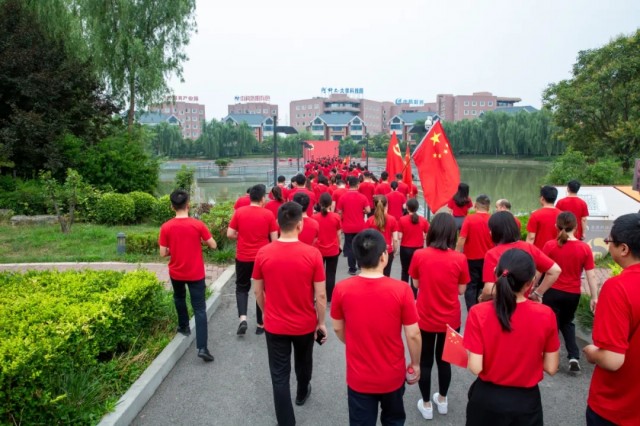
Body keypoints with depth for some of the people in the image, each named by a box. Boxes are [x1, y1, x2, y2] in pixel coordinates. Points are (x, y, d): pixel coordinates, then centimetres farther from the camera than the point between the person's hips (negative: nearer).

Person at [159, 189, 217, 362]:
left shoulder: (166, 227, -10)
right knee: (200, 309, 1)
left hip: (176, 273, 2)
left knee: (179, 298, 32)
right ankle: (202, 348, -6)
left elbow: (163, 253, -7)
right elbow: (213, 245, -7)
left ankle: (184, 326, 45)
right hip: (196, 273, -2)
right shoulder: (198, 225, -14)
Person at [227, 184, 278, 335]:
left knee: (242, 287, 19)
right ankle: (260, 324, 20)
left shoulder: (239, 212, -5)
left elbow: (230, 234, -2)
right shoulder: (268, 214, -8)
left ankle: (242, 318, -1)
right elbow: (274, 239, -6)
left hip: (243, 257, 1)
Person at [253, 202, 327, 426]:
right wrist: (321, 321, 2)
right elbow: (320, 295, -13)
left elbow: (257, 291, -2)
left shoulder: (263, 253, -13)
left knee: (279, 375, 11)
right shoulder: (312, 253, -19)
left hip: (275, 325, 0)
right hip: (305, 324, 1)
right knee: (303, 362, 29)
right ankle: (302, 393, 55)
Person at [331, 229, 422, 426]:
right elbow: (413, 334, -13)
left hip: (359, 377, 1)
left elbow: (338, 329, -2)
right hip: (393, 375, 0)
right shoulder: (401, 289, -22)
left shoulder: (341, 289, -18)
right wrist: (416, 364, 6)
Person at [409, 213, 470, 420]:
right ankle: (442, 400, 39)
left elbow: (416, 284, -2)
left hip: (425, 318, -1)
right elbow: (461, 290, -5)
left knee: (424, 360, 16)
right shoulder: (460, 259, -15)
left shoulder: (419, 255, -15)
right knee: (444, 359, 21)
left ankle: (426, 404, 29)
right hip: (450, 320, 1)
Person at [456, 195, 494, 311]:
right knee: (485, 288, 18)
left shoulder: (469, 219, -13)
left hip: (471, 259, -3)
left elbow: (462, 239, -16)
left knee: (470, 287, 6)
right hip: (487, 259, 3)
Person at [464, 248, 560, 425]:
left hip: (487, 399, 0)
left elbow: (475, 368, -19)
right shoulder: (545, 315, -16)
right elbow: (551, 368, -8)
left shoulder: (479, 313, -21)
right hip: (526, 401, 1)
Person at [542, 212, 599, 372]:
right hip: (573, 294, 2)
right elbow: (591, 276, -6)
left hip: (553, 291, -2)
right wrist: (594, 297, 1)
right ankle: (574, 356, 14)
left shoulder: (550, 246, -11)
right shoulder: (585, 248, -8)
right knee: (567, 322, 24)